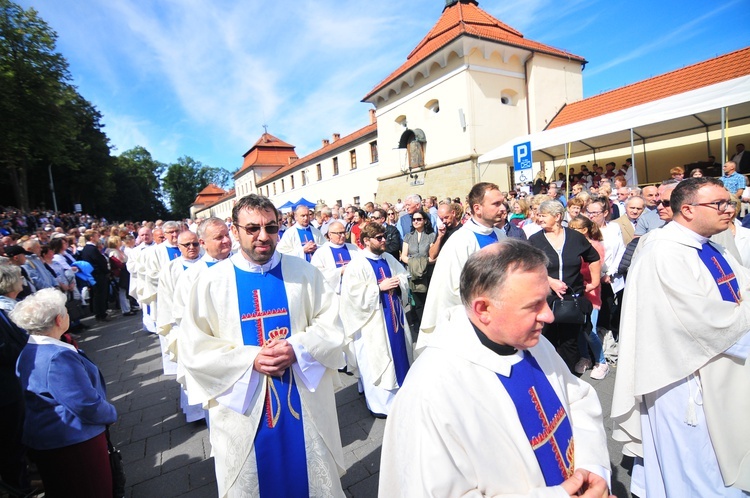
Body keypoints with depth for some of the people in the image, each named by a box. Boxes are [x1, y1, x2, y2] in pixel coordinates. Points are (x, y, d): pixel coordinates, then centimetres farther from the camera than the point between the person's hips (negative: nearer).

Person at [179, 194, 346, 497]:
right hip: (243, 407, 0)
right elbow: (193, 347, -7)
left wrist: (297, 349, -21)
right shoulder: (211, 282, -6)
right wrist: (251, 359, -19)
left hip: (306, 402, 1)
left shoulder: (304, 272, -4)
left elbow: (331, 324, -4)